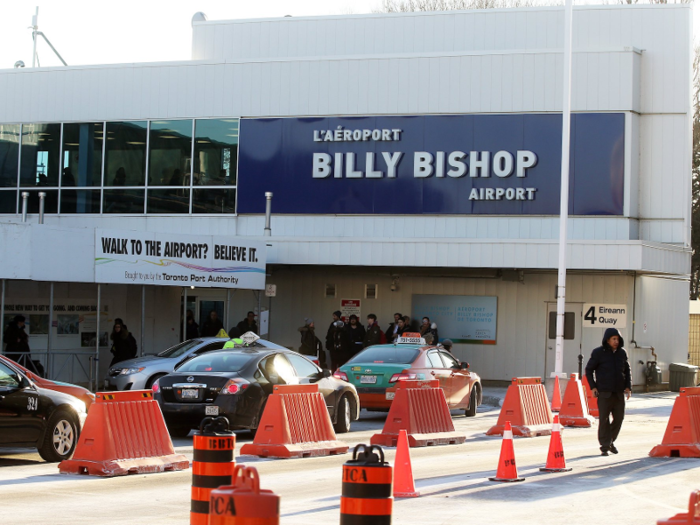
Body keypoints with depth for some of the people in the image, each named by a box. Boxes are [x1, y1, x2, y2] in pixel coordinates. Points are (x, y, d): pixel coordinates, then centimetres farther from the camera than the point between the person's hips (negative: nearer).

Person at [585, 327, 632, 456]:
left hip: (619, 393, 4)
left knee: (619, 418, 5)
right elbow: (589, 370, 3)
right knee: (604, 419, -5)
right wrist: (592, 386, -5)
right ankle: (605, 446, 1)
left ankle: (611, 441, 26)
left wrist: (628, 386, 6)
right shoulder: (598, 353, -3)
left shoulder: (622, 353, 8)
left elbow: (627, 370, 17)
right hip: (604, 393, -4)